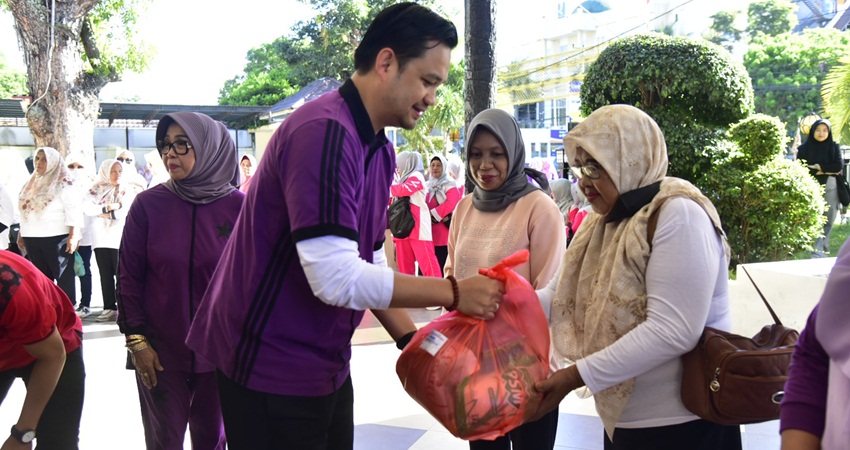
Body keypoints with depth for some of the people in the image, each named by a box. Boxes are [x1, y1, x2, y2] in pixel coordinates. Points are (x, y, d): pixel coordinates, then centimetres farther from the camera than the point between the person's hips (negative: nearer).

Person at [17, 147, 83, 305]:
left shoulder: (64, 184, -5)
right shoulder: (31, 184, 17)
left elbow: (73, 210, -12)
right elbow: (25, 211, 20)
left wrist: (73, 235, -19)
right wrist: (21, 234, 17)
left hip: (57, 239, -7)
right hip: (32, 239, 7)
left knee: (63, 276, -3)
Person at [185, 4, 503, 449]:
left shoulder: (379, 149, 8)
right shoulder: (324, 132, -23)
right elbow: (338, 279, -28)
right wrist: (454, 292, -20)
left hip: (326, 364, 9)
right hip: (272, 368, -9)